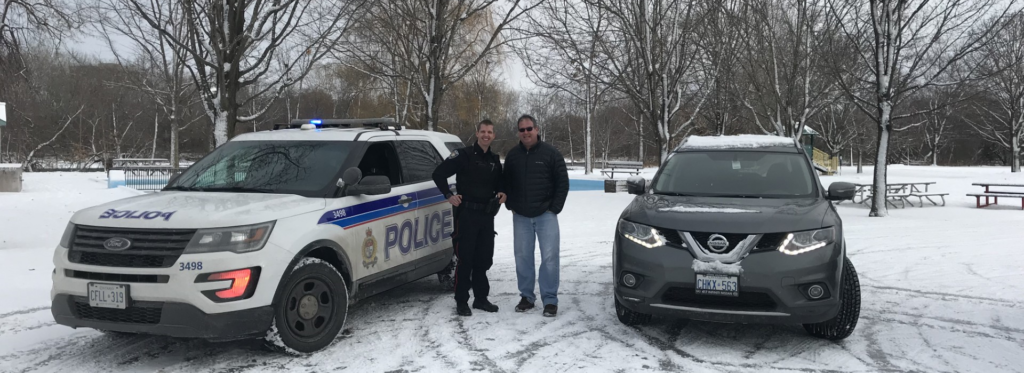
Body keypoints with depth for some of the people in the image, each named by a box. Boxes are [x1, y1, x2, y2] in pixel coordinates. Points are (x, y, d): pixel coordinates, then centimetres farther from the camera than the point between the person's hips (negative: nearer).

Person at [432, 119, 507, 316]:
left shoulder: (495, 160, 13)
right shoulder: (463, 155, -6)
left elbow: (498, 184, 26)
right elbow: (439, 173, -6)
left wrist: (501, 194, 5)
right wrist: (449, 195, -12)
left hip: (487, 215, 6)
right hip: (467, 214, -6)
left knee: (484, 258, 11)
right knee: (465, 258, -3)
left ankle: (481, 298, 22)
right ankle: (461, 301, 6)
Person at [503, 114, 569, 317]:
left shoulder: (551, 153, -3)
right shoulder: (512, 155, 7)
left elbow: (563, 183, -2)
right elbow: (506, 183, 17)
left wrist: (554, 208, -7)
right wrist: (511, 206, 8)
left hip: (545, 215, -3)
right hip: (520, 216, 3)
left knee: (549, 257, -4)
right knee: (522, 257, 7)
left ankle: (550, 299, 4)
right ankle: (526, 296, 19)